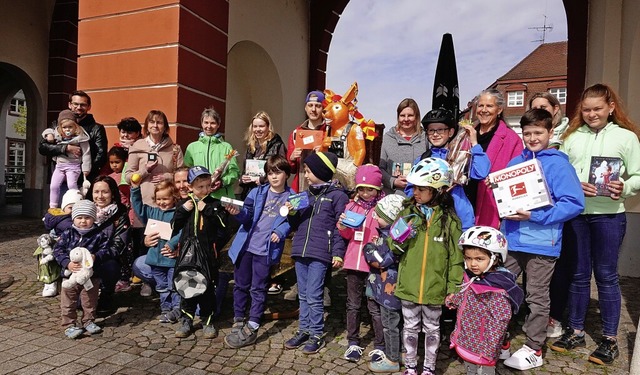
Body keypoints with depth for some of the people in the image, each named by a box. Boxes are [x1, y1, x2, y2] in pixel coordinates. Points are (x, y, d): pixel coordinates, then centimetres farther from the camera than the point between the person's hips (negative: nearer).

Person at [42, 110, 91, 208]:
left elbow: (86, 153, -9)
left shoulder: (80, 137, -9)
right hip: (60, 165, 6)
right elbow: (48, 131, 26)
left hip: (73, 166, -5)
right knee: (54, 185, 0)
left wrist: (86, 169, -10)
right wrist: (48, 134, 0)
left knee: (71, 184, -22)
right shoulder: (57, 135, 7)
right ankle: (53, 206, 11)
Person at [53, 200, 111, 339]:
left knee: (90, 301, 15)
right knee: (68, 303, 9)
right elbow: (58, 250, -6)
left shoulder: (100, 235, -6)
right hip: (70, 275, 0)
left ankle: (88, 321, 33)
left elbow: (105, 250, -8)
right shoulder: (67, 234, -3)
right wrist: (67, 263, -21)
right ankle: (69, 325, 22)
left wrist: (95, 257, -29)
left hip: (92, 276, 0)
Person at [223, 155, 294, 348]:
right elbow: (248, 215, 0)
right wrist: (238, 212, -20)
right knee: (241, 285, 13)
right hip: (245, 245, 3)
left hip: (266, 249, -3)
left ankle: (251, 328, 13)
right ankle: (238, 322, 30)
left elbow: (291, 221, 1)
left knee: (258, 288, 4)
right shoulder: (257, 192, 4)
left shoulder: (292, 197, 0)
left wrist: (280, 232, -16)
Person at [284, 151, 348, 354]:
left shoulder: (337, 196, -5)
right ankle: (304, 330, 29)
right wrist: (292, 213, 0)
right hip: (300, 251, 7)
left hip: (320, 254, -7)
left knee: (313, 296, -2)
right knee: (303, 295, 15)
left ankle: (317, 335, 14)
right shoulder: (304, 195, 15)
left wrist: (338, 253, -13)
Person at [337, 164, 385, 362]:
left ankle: (380, 346, 22)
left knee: (375, 307, 6)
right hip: (353, 262, 5)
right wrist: (342, 226, -6)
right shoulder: (352, 205, 7)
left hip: (374, 263, -4)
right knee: (353, 304, 15)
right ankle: (353, 343, 30)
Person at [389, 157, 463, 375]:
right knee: (411, 327, 17)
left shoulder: (449, 219, -7)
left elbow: (456, 258, -3)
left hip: (435, 288, -1)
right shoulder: (407, 212, -2)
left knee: (432, 329, 17)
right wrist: (398, 239, -20)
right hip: (408, 285, 2)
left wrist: (453, 288, -3)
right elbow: (392, 247, 2)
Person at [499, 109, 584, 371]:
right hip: (511, 239, 5)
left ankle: (533, 349, 24)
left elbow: (575, 203, -15)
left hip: (541, 243, -5)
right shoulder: (515, 162, 9)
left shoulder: (558, 164, -8)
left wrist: (536, 216, -21)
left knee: (537, 297, 9)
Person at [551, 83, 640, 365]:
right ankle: (576, 331, 25)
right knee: (578, 274, 11)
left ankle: (610, 339, 21)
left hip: (608, 215, -2)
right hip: (574, 213, 2)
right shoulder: (572, 136, 8)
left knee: (606, 275, 6)